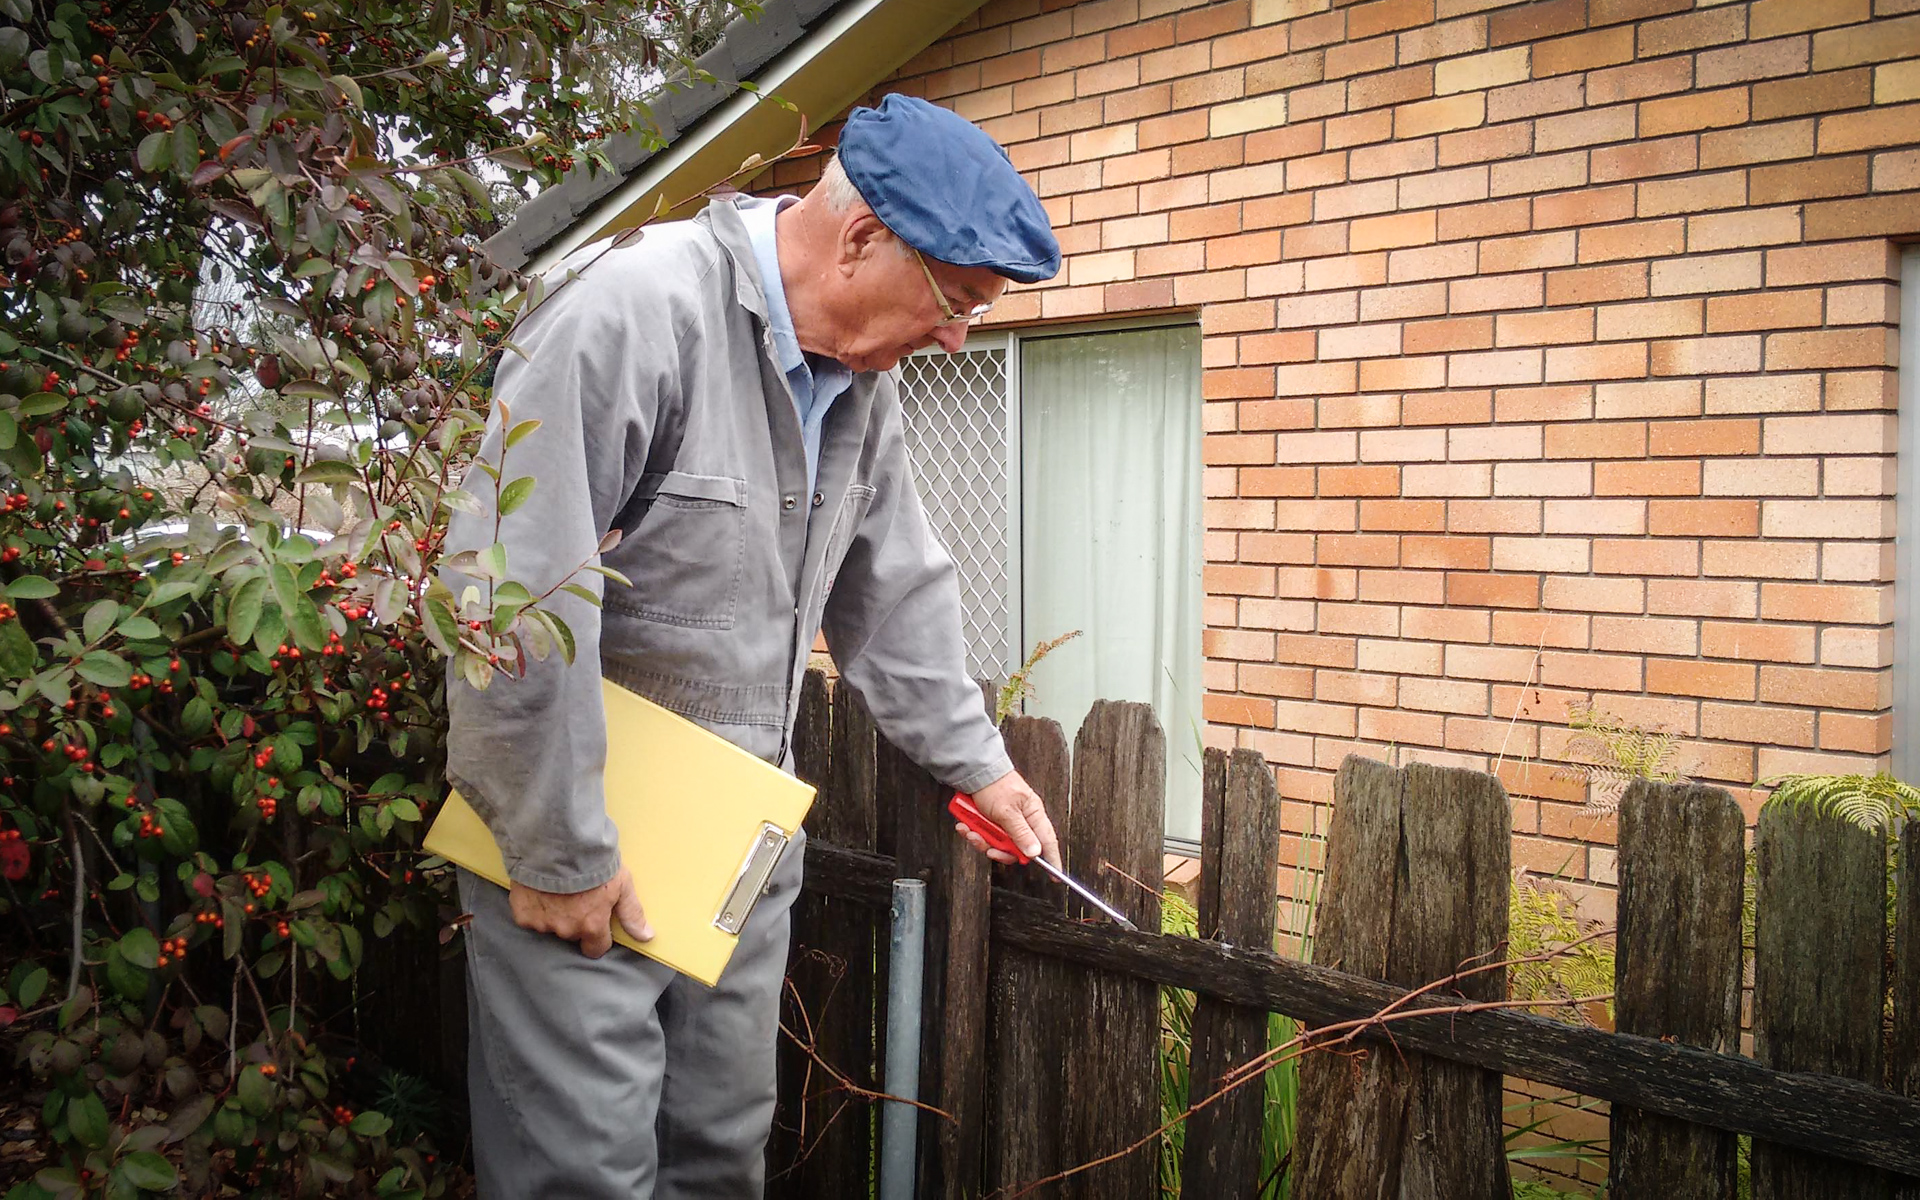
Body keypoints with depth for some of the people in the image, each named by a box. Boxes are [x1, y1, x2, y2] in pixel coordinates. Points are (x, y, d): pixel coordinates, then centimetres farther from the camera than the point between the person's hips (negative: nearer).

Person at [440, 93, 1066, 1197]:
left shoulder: (865, 375, 3)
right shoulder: (634, 309, -23)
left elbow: (895, 589, 16)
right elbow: (512, 595, -26)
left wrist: (974, 759, 17)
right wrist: (557, 849, -21)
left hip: (745, 834, 8)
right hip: (580, 823, -7)